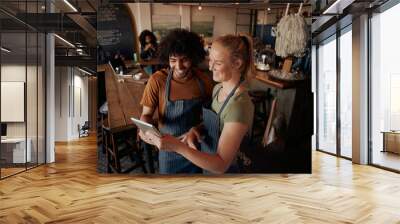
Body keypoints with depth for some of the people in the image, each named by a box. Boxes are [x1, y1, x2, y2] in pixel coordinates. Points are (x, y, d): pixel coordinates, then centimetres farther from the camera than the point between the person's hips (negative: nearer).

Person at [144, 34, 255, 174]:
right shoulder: (218, 88, -4)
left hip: (225, 172, -7)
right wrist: (196, 130, -12)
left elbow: (221, 165, -31)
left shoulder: (239, 105, -30)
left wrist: (177, 146, -39)